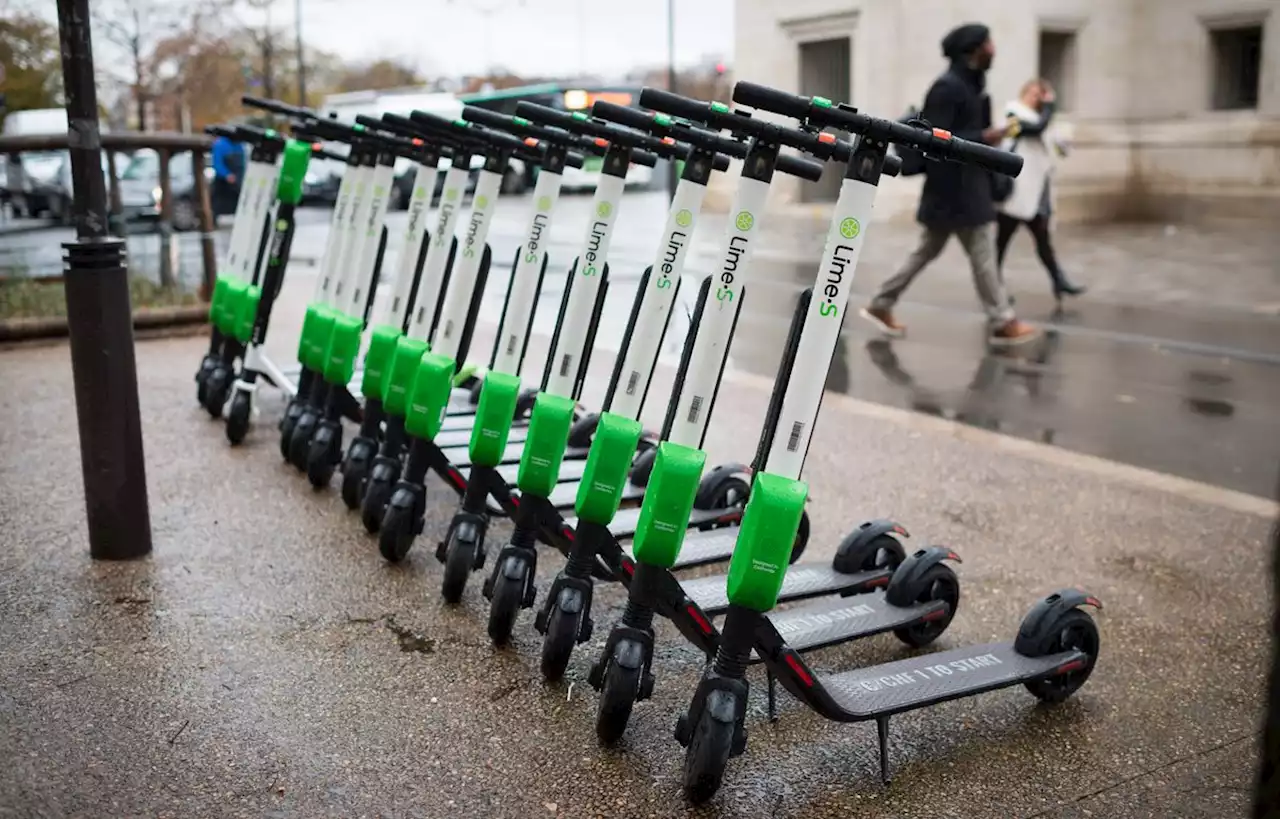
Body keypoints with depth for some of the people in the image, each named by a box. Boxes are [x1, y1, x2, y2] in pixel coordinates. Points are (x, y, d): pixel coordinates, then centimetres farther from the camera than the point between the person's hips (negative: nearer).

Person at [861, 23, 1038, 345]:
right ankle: (1002, 323, 7)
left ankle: (881, 305, 20)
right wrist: (983, 138, -19)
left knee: (926, 251, 14)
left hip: (966, 186, 10)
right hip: (955, 188, -10)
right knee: (982, 253, -2)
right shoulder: (947, 87, -16)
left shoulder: (966, 85, 13)